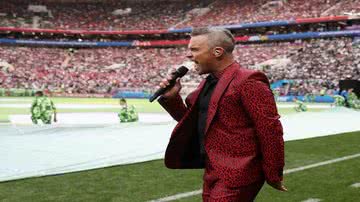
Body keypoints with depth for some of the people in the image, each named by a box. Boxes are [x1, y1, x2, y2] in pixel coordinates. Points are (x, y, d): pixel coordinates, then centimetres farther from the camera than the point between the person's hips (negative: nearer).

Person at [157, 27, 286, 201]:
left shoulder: (248, 81, -16)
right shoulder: (208, 83, 13)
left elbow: (270, 130, -17)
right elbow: (192, 122, 19)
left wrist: (273, 175, -11)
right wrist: (172, 98, 4)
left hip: (235, 177, -9)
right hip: (213, 174, 9)